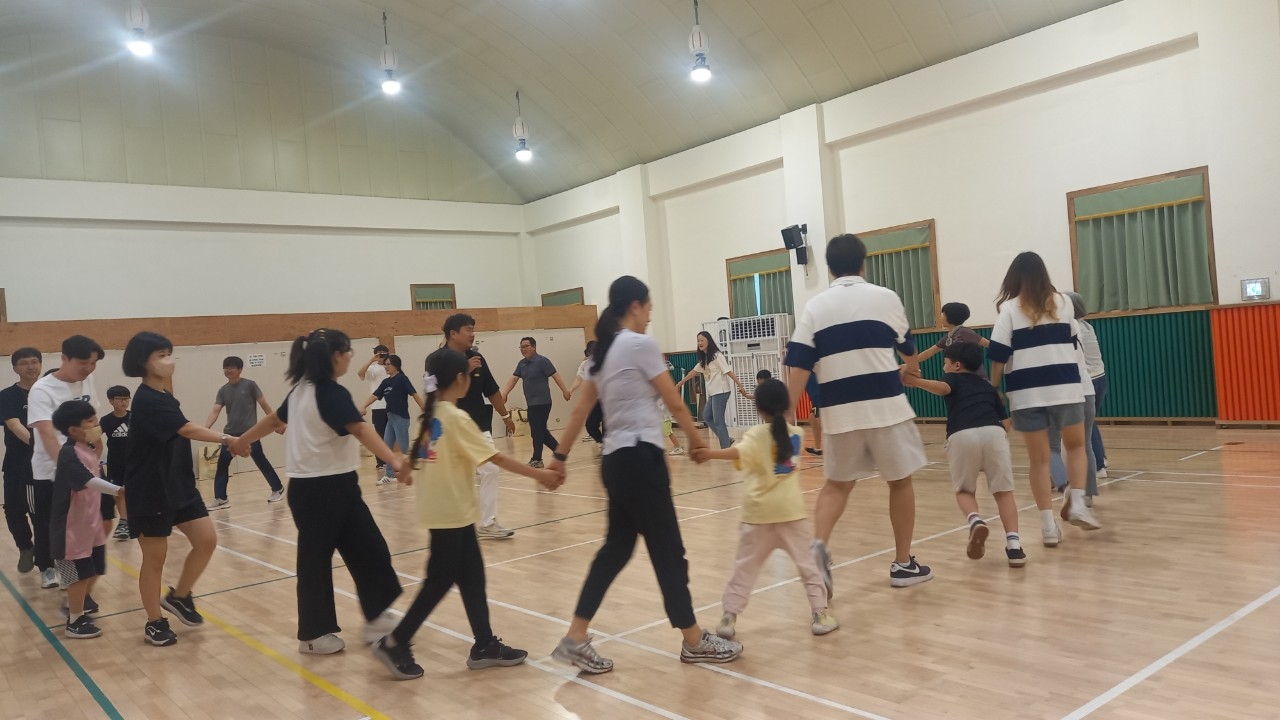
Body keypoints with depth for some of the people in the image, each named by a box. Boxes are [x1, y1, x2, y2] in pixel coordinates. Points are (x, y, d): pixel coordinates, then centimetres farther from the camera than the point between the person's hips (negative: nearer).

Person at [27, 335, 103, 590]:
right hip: (49, 472, -4)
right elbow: (47, 435, -28)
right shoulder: (42, 390, -17)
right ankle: (47, 569, 30)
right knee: (47, 524, 10)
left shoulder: (87, 381, 1)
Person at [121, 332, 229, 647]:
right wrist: (226, 439, -35)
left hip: (180, 485, 8)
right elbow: (188, 429, -30)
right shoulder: (147, 400, -21)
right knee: (155, 557, 5)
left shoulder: (163, 395, 8)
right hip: (150, 492, -8)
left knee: (207, 539, 2)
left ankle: (179, 596, 23)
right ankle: (154, 623, 21)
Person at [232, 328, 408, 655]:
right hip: (329, 487, -9)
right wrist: (394, 461, -45)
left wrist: (242, 441, 44)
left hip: (306, 487, 9)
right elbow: (361, 431, -32)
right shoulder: (333, 393, -17)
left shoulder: (301, 390, 10)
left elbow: (274, 419, 25)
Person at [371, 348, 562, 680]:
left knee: (471, 576, 11)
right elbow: (496, 457, -17)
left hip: (447, 509, 8)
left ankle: (485, 645, 17)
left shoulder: (431, 415, 7)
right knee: (440, 581, 2)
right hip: (451, 512, -8)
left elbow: (418, 457, 12)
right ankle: (394, 644, 11)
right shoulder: (456, 418, -18)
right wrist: (539, 474, -12)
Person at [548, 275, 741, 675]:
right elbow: (675, 404, -6)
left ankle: (575, 639, 13)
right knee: (668, 551, 2)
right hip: (639, 458, -9)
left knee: (616, 548, 13)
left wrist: (560, 455, 19)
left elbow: (580, 411, 15)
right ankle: (694, 641, 15)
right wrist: (695, 439, 10)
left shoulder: (604, 350, 14)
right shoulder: (640, 344, -10)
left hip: (616, 459, 9)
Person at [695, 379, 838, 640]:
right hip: (790, 510, 2)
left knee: (745, 566, 6)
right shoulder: (795, 434, 4)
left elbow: (739, 453, -30)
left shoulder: (757, 434, -9)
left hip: (759, 511, -2)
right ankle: (819, 614, 13)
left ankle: (729, 617, 8)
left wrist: (709, 454, -42)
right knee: (806, 562, 12)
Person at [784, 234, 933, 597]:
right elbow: (907, 347, 21)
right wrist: (910, 367, 43)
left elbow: (799, 366, -3)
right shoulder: (886, 297, 4)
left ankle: (819, 546, -7)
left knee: (837, 484, 16)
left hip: (840, 411, 2)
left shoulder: (815, 306, 4)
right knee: (900, 481, 15)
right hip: (886, 405, -1)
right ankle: (903, 564, 22)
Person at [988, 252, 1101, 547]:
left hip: (1027, 393, -2)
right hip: (1065, 387, 2)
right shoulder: (1063, 302, 7)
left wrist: (994, 390, 0)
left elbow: (999, 356, -7)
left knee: (1039, 459, 6)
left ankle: (1049, 527, 6)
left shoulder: (1010, 308, -2)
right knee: (1076, 446, 23)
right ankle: (1077, 504, 7)